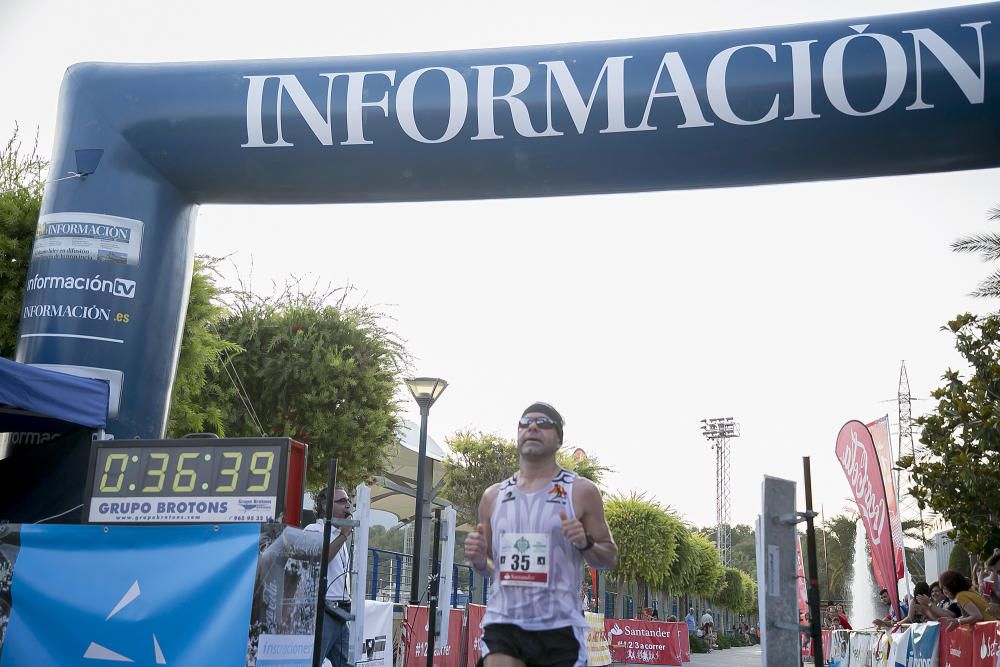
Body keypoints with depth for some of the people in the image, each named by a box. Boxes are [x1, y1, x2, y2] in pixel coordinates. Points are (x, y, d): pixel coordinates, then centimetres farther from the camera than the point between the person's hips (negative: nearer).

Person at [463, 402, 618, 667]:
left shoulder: (581, 492, 1)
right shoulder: (493, 497, 11)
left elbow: (611, 558, 5)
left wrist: (585, 543, -15)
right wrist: (478, 560, -3)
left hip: (560, 627, -1)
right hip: (502, 623, 2)